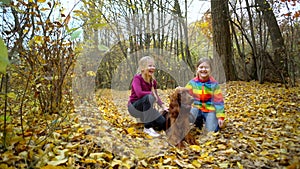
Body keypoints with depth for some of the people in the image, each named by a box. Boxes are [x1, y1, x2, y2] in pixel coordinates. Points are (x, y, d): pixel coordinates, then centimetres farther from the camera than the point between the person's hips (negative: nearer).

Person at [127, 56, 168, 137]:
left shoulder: (153, 81, 1)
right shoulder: (137, 78, -17)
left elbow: (156, 97, 6)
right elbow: (139, 93, -32)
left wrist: (164, 106, -8)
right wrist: (152, 93, -21)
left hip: (146, 107, 5)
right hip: (134, 106, -4)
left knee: (163, 123, -15)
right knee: (149, 97, -37)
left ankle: (144, 118, 10)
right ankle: (147, 127, -28)